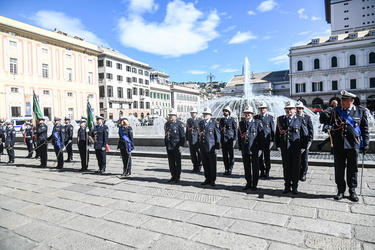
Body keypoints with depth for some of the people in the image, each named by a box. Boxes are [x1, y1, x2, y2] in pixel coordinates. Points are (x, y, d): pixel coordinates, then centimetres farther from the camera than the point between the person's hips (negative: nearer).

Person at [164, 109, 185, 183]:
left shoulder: (179, 124, -3)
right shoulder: (167, 124, 14)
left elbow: (182, 135, -6)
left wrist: (181, 145, -12)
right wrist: (165, 144, 14)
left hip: (176, 146, -5)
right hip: (169, 146, 6)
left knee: (177, 162, 3)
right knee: (171, 162, 10)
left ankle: (177, 177, 12)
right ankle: (173, 176, 21)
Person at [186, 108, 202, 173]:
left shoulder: (200, 120, 0)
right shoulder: (188, 120, 13)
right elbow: (187, 129, 14)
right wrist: (187, 139, 11)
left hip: (198, 139, -4)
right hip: (191, 139, 4)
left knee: (199, 153, 1)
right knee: (192, 154, 7)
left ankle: (199, 167, 13)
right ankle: (195, 167, 18)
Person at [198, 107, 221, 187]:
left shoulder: (214, 123, -3)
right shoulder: (200, 123, 13)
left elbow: (217, 135, -3)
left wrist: (217, 147, -7)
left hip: (211, 147, -5)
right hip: (203, 147, 5)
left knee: (212, 165, 3)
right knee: (205, 165, 11)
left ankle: (212, 180, 14)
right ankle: (207, 179, 23)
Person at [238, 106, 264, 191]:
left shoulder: (258, 123, -1)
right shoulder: (241, 124, 9)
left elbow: (261, 137, -2)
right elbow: (239, 137, 13)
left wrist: (260, 149, -7)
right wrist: (240, 148, 9)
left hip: (254, 149, -3)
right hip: (245, 149, 3)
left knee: (255, 167, 6)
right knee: (247, 167, 10)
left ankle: (254, 184, 17)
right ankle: (248, 183, 22)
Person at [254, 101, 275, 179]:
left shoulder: (270, 118, 1)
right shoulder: (255, 117, 7)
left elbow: (272, 130, 1)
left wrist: (272, 140, -5)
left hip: (267, 140, -2)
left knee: (267, 157, 4)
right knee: (259, 157, 5)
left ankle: (267, 173, 16)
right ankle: (262, 172, 18)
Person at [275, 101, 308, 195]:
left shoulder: (300, 120, 2)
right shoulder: (280, 120, 7)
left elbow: (305, 134, 3)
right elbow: (277, 133, 10)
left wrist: (303, 147, -1)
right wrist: (278, 145, 6)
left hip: (296, 148, -1)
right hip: (284, 148, 2)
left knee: (296, 168, 6)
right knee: (286, 167, 8)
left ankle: (295, 186, 20)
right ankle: (287, 186, 20)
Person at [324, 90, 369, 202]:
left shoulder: (361, 111, 4)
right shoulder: (335, 111, 5)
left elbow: (365, 129, 8)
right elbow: (328, 122, 9)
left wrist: (365, 143, 5)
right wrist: (327, 126, -15)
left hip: (353, 145, 0)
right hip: (338, 145, 1)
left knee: (352, 169, 8)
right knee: (339, 169, 5)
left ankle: (352, 191, 23)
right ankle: (340, 191, 19)